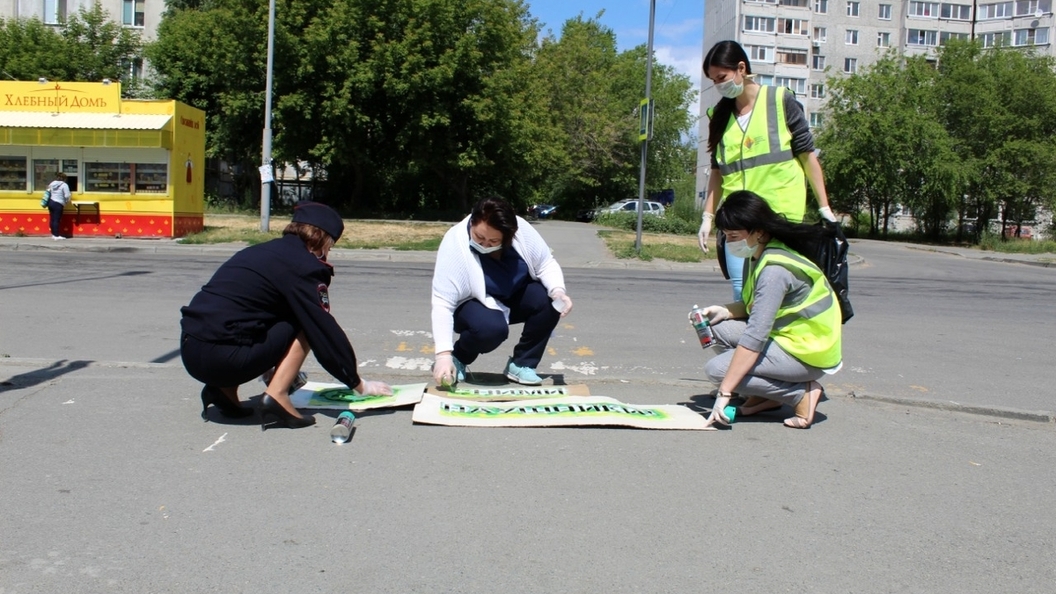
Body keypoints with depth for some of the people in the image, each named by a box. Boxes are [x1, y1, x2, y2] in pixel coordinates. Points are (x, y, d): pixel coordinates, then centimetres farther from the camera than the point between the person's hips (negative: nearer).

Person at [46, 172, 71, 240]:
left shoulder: (52, 184, 11)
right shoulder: (64, 185, -10)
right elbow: (67, 196, -14)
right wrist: (67, 202, 3)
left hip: (50, 202, 7)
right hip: (58, 204, -7)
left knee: (52, 219, 12)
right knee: (56, 220, -6)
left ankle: (53, 234, 19)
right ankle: (56, 236, -5)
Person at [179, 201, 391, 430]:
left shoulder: (263, 251, 21)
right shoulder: (303, 266, -6)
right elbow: (325, 330, -5)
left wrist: (270, 371, 45)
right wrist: (359, 384, 6)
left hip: (190, 353, 9)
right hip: (223, 358, -8)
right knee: (306, 324, 5)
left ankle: (223, 389, 14)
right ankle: (277, 396, -7)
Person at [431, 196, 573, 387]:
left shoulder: (522, 231, -20)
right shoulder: (455, 244, -29)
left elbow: (545, 264, -8)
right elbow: (442, 303, -31)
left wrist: (558, 291, -30)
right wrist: (444, 354, -40)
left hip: (514, 298, 4)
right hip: (474, 304, -4)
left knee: (549, 301, -25)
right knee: (493, 328, -36)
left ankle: (521, 364, -7)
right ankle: (457, 359, -3)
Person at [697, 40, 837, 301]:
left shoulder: (781, 101, 1)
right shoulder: (720, 114, 11)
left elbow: (807, 155, 2)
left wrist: (824, 208, 0)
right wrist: (707, 216, 9)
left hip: (781, 215, -3)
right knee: (742, 290, -3)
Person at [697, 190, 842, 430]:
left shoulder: (774, 270, -26)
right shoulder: (758, 255, 2)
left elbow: (755, 336, -30)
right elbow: (757, 307, 12)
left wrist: (724, 393, -30)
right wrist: (725, 311, -10)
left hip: (808, 353, -9)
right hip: (786, 336, 9)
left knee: (717, 368, -16)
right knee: (715, 326, -3)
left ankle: (802, 393, -6)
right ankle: (767, 396, 6)